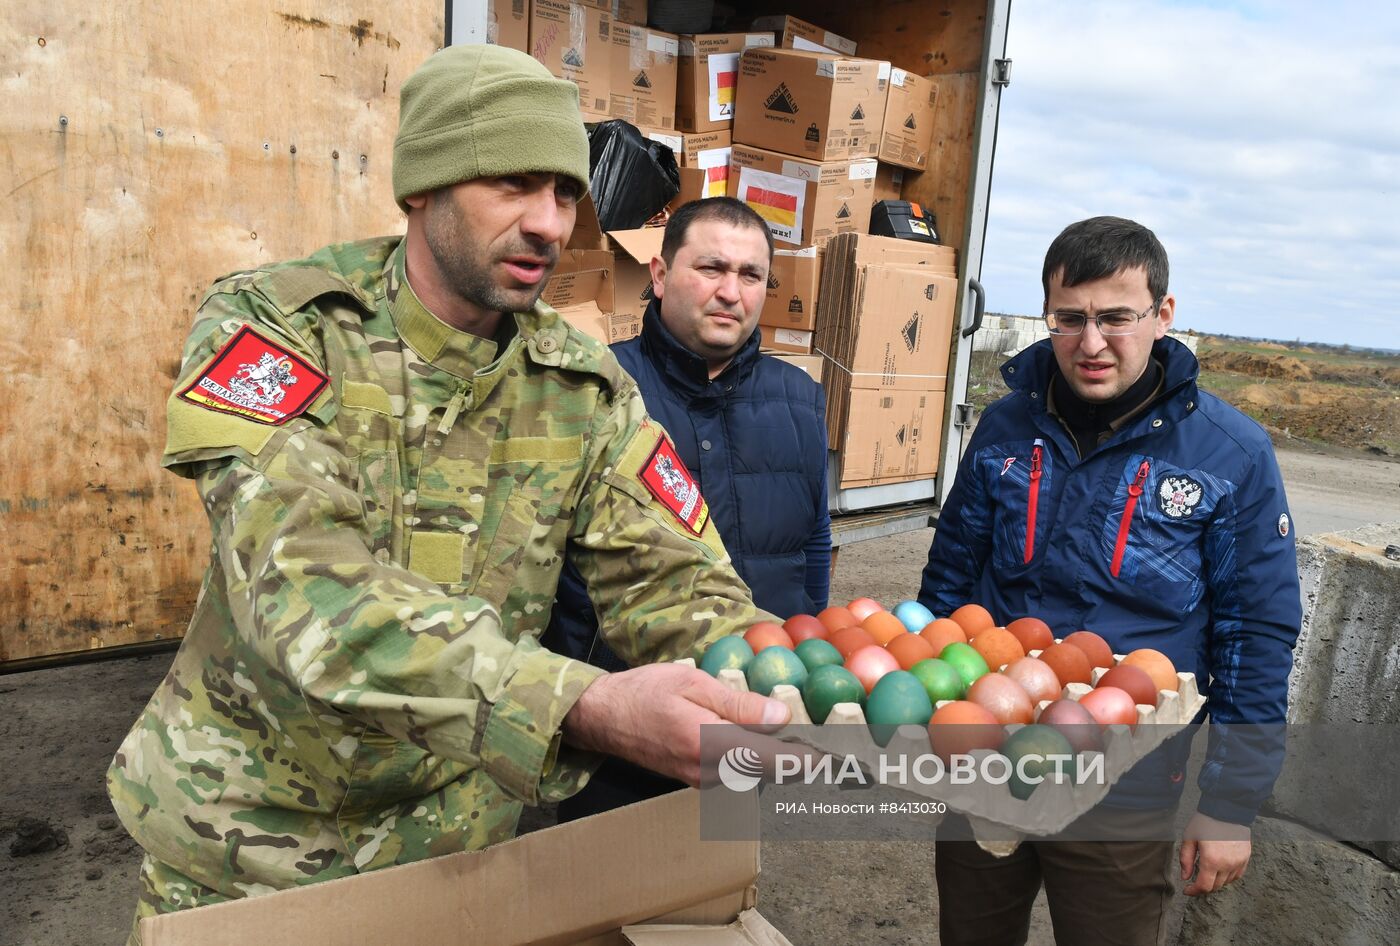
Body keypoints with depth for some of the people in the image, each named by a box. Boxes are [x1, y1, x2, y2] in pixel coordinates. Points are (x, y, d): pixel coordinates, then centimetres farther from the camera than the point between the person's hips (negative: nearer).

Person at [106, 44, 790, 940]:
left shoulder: (587, 388, -7)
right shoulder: (273, 326, -17)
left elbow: (677, 586, -11)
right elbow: (304, 582, -32)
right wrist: (586, 708, -46)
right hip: (244, 840, -2)